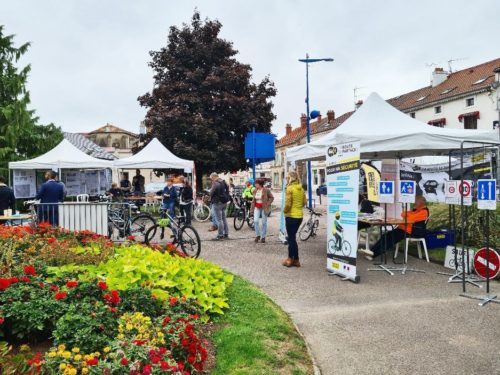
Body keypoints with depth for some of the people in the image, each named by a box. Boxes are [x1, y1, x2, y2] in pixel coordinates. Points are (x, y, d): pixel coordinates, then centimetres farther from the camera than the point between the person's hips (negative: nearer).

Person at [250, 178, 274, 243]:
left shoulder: (266, 190, -11)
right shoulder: (255, 191, 6)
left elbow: (271, 197, -6)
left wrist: (267, 204, -15)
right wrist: (252, 208, 9)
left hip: (264, 208, -4)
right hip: (257, 208, 4)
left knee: (264, 222, 4)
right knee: (255, 221, -9)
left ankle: (263, 237, 15)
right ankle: (257, 235, 7)